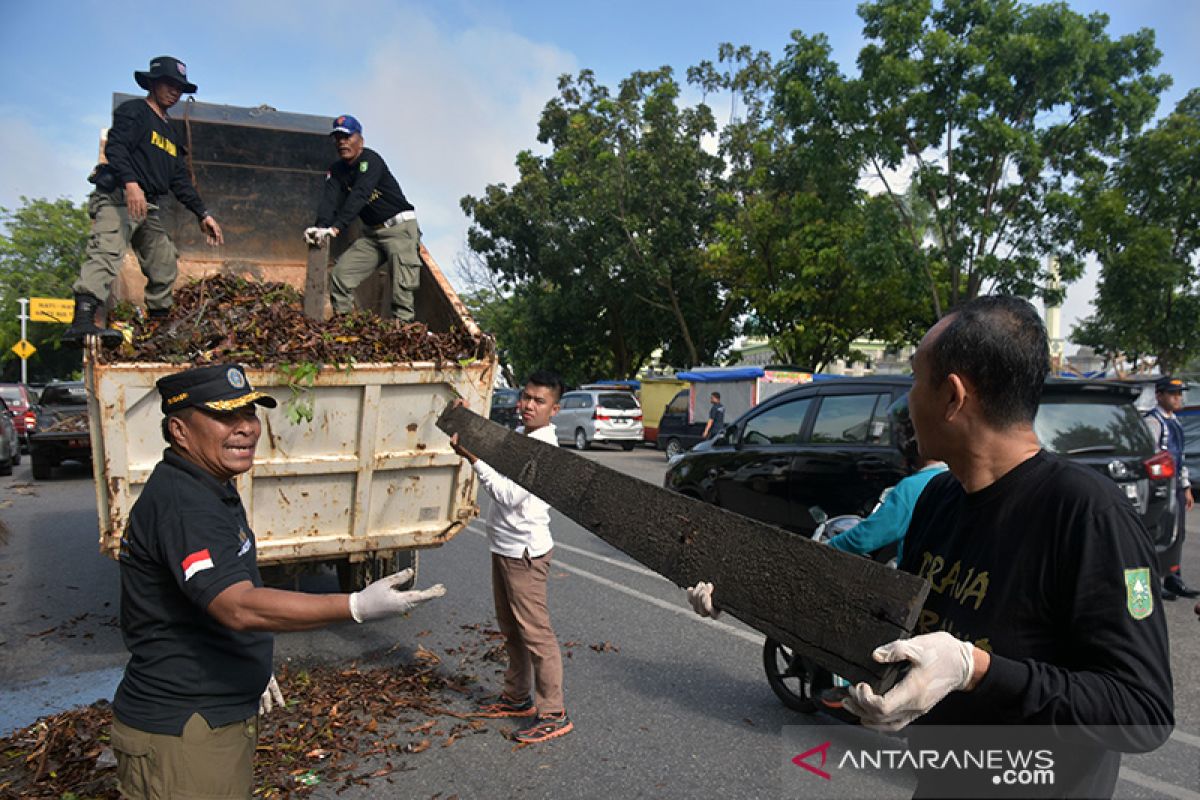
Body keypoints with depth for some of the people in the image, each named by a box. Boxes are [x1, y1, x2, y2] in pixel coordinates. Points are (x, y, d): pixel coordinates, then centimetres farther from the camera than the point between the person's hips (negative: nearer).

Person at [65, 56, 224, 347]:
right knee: (106, 253, -28)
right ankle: (82, 322, -43)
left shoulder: (169, 131, 27)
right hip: (118, 197, -9)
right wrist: (130, 182, -31)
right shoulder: (133, 111, 3)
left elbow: (180, 180, 26)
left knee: (165, 268, 13)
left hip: (150, 209, 9)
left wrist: (203, 214, 19)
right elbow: (115, 146, -14)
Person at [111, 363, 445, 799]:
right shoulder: (182, 503, -25)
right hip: (181, 732, -10)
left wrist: (252, 668, 22)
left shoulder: (207, 489, 9)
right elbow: (239, 607, -35)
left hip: (222, 712, 10)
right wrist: (358, 607, -42)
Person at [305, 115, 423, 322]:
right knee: (340, 275, -2)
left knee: (401, 289, -17)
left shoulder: (370, 159, -15)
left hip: (400, 228, -7)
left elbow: (359, 196, -29)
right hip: (371, 232, 7)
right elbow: (330, 199, -11)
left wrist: (336, 227, -41)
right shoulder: (336, 170, 6)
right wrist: (321, 226, -32)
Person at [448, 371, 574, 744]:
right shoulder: (515, 436, 8)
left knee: (534, 631, -4)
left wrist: (474, 458, -25)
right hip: (503, 546, 10)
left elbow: (509, 496, -26)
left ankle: (553, 713, 5)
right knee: (510, 628, 19)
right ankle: (516, 697, 34)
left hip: (525, 551, -10)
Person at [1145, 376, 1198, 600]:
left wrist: (1186, 487, 21)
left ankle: (1173, 581, 25)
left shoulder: (1174, 421, 17)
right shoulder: (1153, 421, -13)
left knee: (1177, 534, 14)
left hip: (1176, 485, 9)